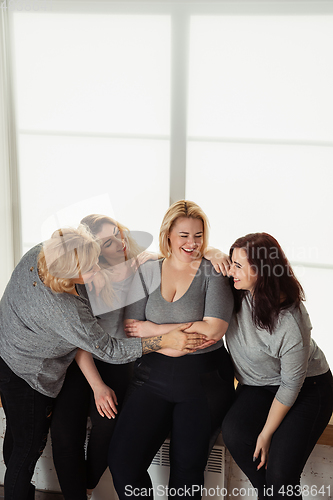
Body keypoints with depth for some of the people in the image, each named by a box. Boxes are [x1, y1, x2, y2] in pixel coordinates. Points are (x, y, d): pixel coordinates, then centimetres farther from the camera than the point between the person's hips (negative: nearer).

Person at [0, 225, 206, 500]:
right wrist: (165, 340, -29)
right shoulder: (65, 312, -38)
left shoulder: (37, 254, -18)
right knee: (29, 448, 11)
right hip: (26, 375, -9)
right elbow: (110, 350, -27)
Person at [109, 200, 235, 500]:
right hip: (153, 376, 3)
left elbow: (214, 330, -14)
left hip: (204, 378, -2)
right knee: (122, 459, -8)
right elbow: (131, 333, 4)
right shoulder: (147, 273, 7)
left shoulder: (213, 273, -1)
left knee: (187, 468, -8)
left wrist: (152, 329, -9)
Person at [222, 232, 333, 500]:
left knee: (280, 473, -23)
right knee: (234, 432, -25)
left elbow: (291, 386, -20)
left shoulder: (290, 322, -30)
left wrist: (266, 433, -13)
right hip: (256, 385, 6)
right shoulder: (237, 291, -13)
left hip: (307, 388, -5)